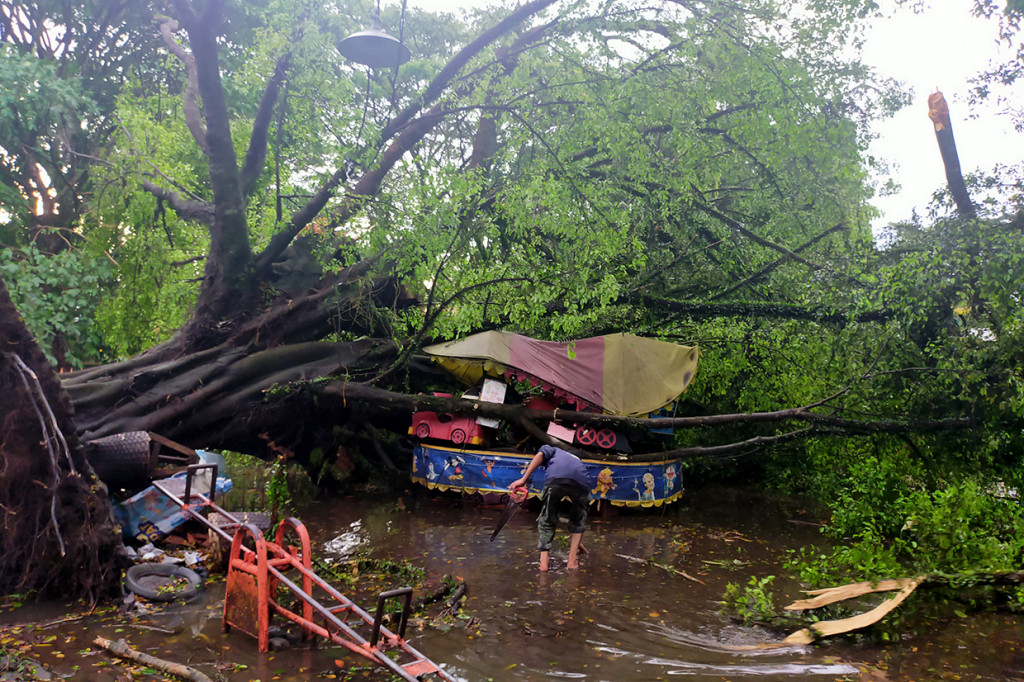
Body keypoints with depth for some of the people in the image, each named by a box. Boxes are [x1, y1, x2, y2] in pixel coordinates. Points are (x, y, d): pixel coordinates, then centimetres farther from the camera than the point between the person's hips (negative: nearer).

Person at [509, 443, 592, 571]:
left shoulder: (552, 450, 39)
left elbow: (540, 455, 9)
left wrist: (523, 479, 4)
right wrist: (578, 541, 53)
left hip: (555, 479, -3)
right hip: (582, 482, 3)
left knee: (547, 522, 18)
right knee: (578, 521, 29)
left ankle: (543, 561, 8)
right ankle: (572, 561, 22)